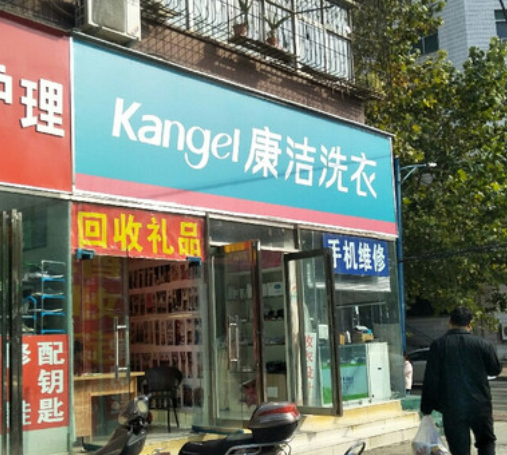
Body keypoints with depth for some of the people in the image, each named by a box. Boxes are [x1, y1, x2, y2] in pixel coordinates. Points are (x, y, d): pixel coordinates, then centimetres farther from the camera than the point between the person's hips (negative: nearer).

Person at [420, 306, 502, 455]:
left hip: (451, 408, -1)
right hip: (480, 405, 1)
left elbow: (430, 380, -6)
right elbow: (495, 369, 10)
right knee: (486, 442, 20)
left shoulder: (438, 345, -6)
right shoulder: (482, 344, -5)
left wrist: (426, 408, 2)